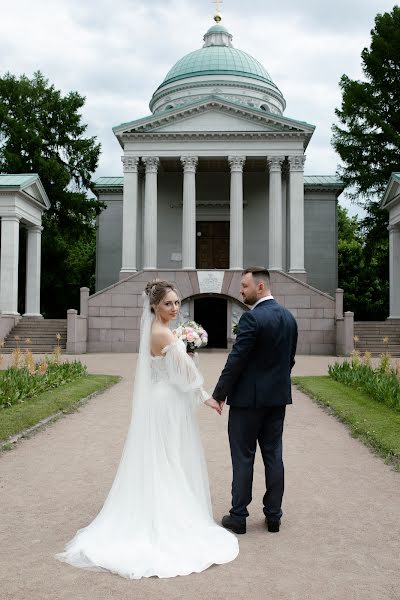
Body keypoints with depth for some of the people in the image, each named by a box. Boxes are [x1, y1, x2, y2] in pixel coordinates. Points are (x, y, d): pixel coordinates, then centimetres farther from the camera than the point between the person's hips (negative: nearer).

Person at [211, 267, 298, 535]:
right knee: (274, 456, 12)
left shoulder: (252, 317, -18)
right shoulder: (289, 317, 7)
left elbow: (237, 359, -18)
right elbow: (290, 358, 12)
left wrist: (219, 394, -9)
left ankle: (239, 516, 12)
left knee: (243, 458, 4)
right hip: (278, 397, 7)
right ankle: (273, 515, 20)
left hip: (248, 397, -7)